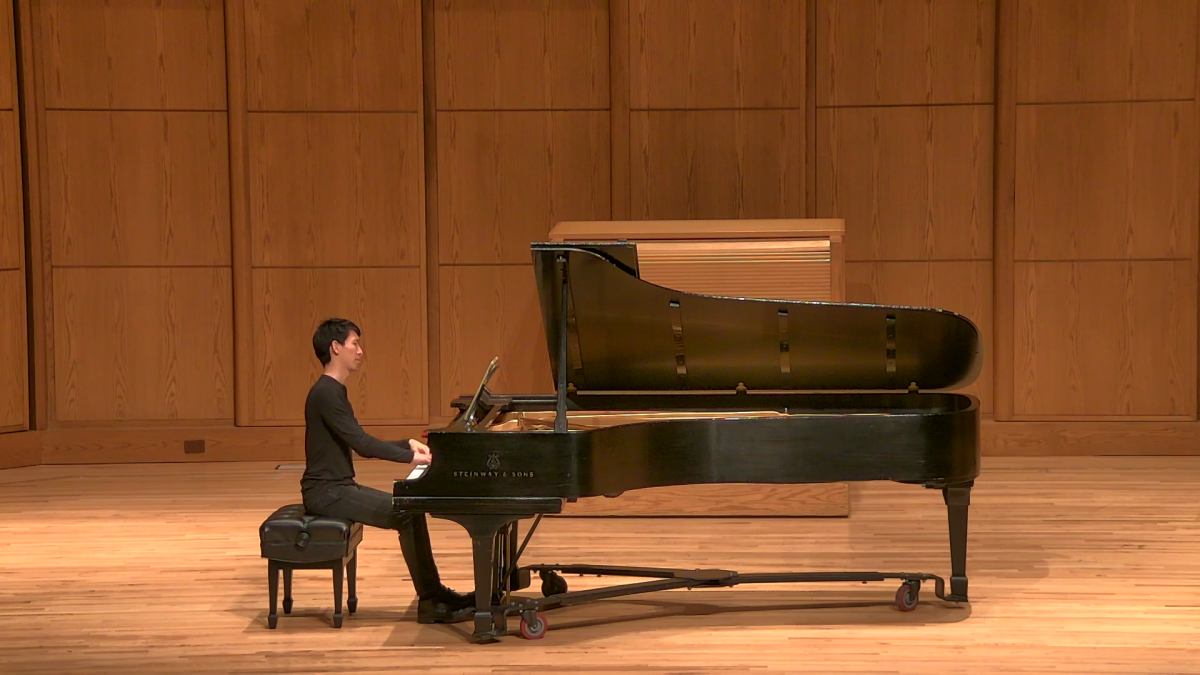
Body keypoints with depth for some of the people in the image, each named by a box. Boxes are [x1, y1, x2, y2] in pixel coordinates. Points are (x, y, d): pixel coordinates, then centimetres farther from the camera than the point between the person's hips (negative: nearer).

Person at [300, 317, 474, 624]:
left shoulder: (334, 391, 15)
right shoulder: (326, 394, -17)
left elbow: (360, 444, 18)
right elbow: (361, 444, -23)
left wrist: (408, 445, 8)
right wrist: (410, 457, -17)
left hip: (340, 487, 10)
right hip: (326, 493, -10)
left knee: (412, 508, 6)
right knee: (406, 515, -16)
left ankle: (434, 594, 8)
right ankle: (430, 602, -9)